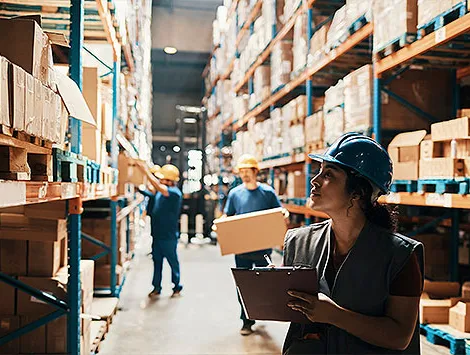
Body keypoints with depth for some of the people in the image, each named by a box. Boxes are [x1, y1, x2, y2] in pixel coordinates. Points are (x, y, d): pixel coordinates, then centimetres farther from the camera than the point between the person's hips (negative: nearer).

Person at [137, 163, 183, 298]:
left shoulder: (175, 193, -19)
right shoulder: (162, 191, 6)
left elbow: (158, 188, -32)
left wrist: (146, 171, -29)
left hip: (169, 236, -7)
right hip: (157, 234, 7)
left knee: (173, 261, 7)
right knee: (157, 261, 13)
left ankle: (177, 287, 22)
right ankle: (156, 287, 23)